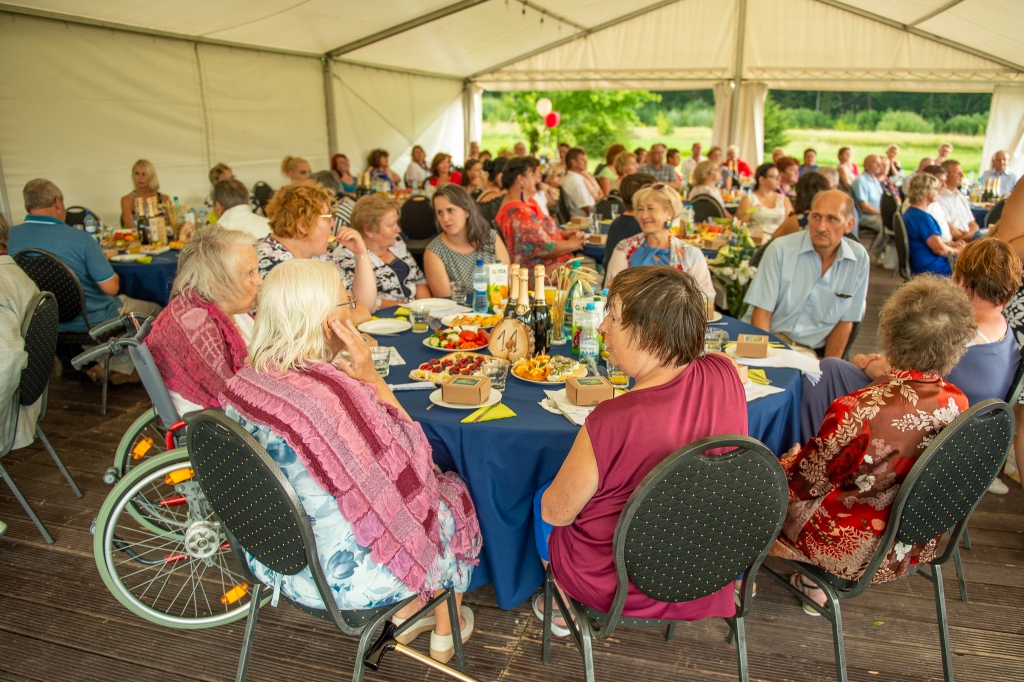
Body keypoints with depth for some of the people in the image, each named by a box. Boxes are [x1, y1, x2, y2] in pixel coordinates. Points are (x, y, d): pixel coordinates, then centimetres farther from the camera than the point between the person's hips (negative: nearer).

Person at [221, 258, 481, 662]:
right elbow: (410, 459, -18)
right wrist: (371, 376, -18)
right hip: (343, 578, -7)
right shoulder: (335, 394, -35)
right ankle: (445, 634, 41)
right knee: (454, 497, 19)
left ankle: (405, 615, 41)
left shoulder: (241, 384, -10)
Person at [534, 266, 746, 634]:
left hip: (621, 585, -5)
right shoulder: (726, 374, -20)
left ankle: (568, 610, 44)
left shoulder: (610, 424, -37)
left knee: (541, 500, 24)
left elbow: (556, 512, -19)